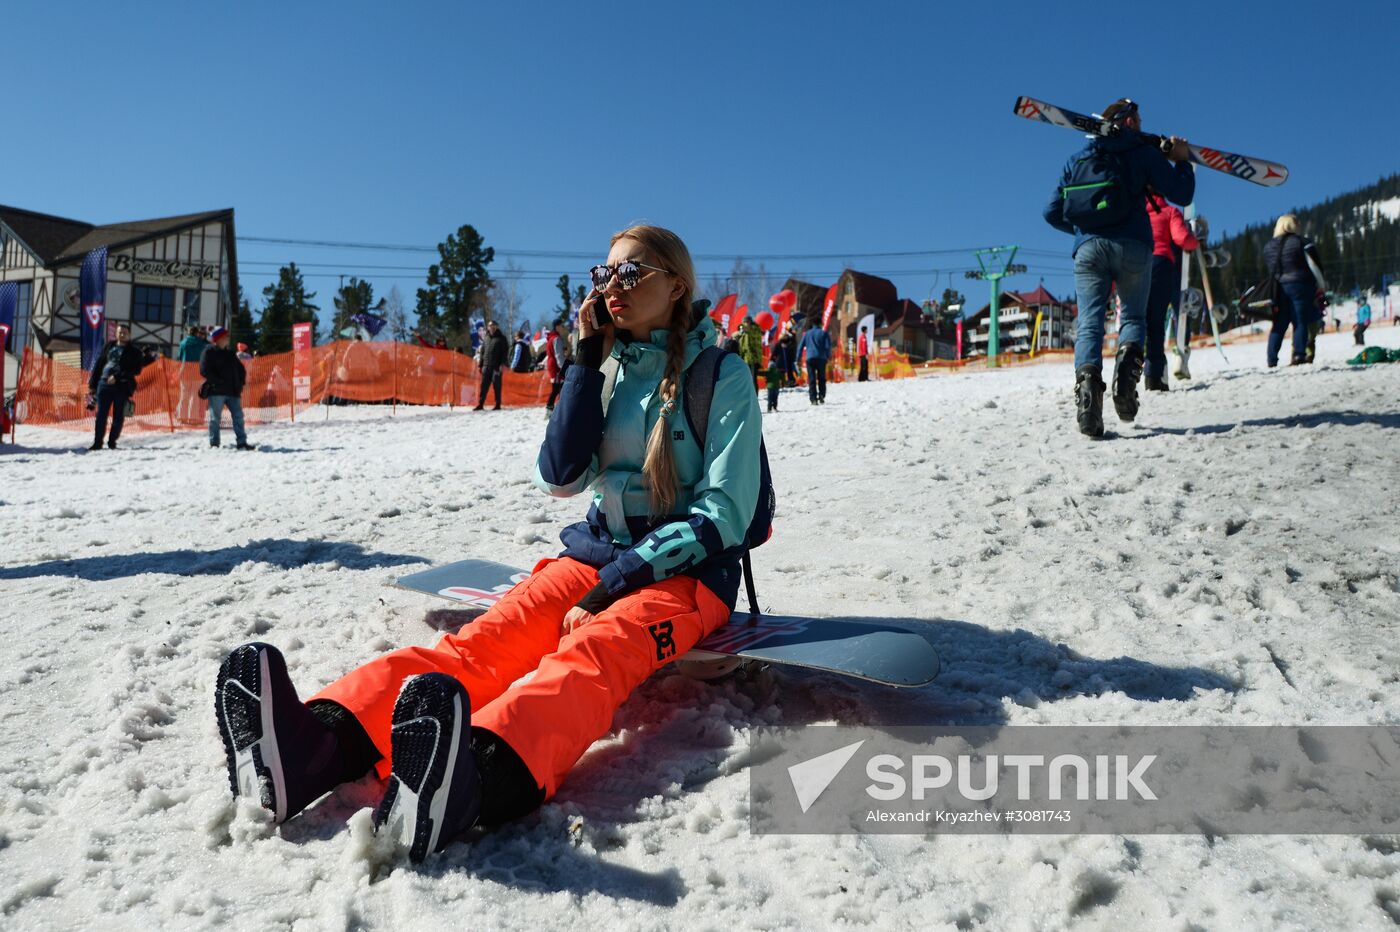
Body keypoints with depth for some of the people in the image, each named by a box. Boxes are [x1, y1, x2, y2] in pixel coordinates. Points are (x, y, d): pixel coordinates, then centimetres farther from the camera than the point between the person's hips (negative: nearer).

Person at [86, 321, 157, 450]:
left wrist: (117, 377, -16)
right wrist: (92, 384, 12)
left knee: (118, 416, 1)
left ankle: (112, 441, 12)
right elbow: (98, 364, 17)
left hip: (122, 386, -2)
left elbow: (137, 370, -7)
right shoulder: (109, 346, 15)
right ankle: (97, 442, 5)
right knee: (101, 414, 0)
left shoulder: (134, 352, 5)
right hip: (104, 383, 2)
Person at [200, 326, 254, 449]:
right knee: (215, 418, -2)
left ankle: (242, 442, 4)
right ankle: (214, 444, 2)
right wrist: (218, 381, -16)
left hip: (233, 391, 6)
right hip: (216, 391, -6)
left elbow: (241, 369, 24)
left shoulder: (230, 353, 20)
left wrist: (240, 382, 7)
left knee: (238, 416, 1)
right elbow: (204, 370, -10)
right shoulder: (209, 352, 1)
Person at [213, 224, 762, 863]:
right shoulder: (607, 367, 12)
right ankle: (320, 741, -49)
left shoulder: (724, 378, -3)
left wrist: (615, 586, -18)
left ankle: (477, 772, -68)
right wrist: (586, 361, -5)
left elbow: (725, 512, -10)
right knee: (485, 641, -25)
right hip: (599, 549, 5)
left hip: (688, 570, -4)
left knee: (588, 654, -37)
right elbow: (561, 477, 2)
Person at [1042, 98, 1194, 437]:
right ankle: (1128, 358, -20)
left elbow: (1052, 212, 18)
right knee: (1134, 315, 11)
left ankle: (1088, 375, -31)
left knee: (1089, 322, -4)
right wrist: (1182, 160, 24)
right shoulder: (1142, 151, 12)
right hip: (1131, 246, -2)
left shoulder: (1077, 158, 22)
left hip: (1088, 248, 2)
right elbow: (1180, 194, 8)